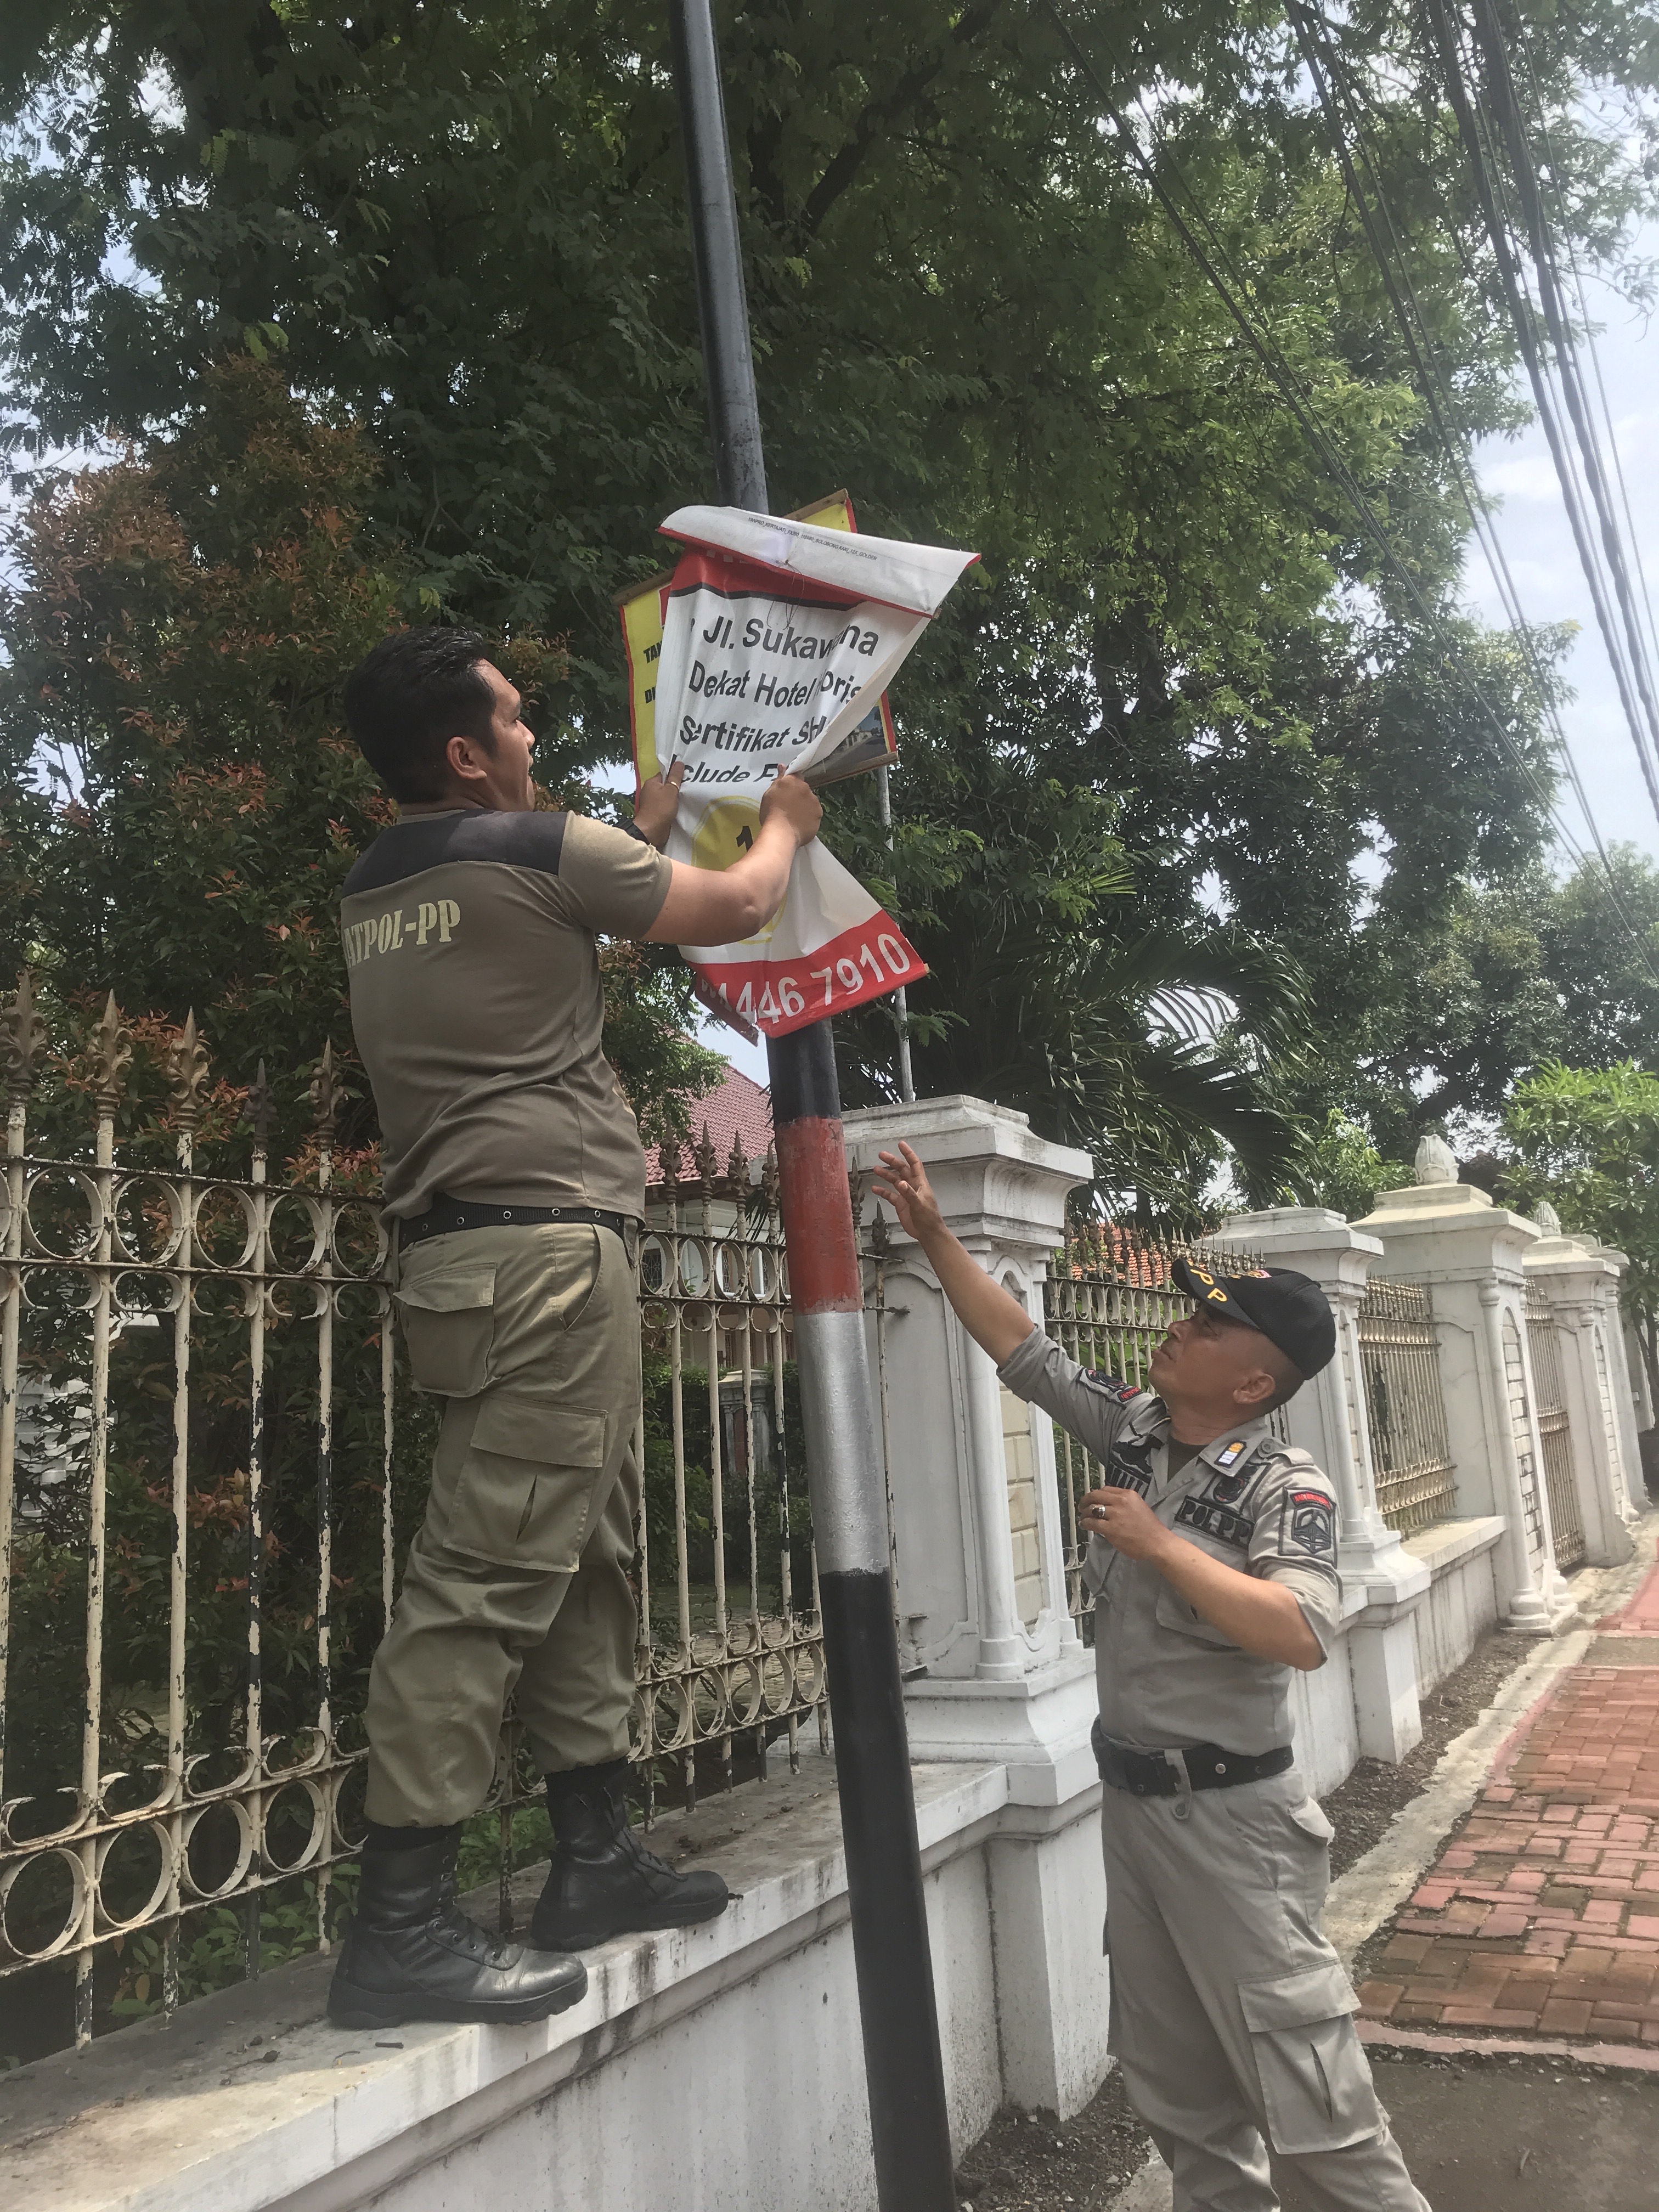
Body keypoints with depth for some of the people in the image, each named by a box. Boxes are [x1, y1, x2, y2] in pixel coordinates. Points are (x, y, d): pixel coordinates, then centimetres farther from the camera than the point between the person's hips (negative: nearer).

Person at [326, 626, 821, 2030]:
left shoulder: (376, 891, 18)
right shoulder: (531, 850, -6)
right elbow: (737, 909, 5)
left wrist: (645, 832, 41)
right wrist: (784, 824, 25)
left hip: (473, 1252, 9)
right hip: (547, 1244, -9)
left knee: (587, 1559, 14)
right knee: (491, 1573, -10)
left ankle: (597, 1860, 22)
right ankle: (400, 1925, -6)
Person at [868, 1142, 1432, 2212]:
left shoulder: (1286, 1489, -16)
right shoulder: (1134, 1428, 2)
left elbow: (1303, 1634, -31)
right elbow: (1023, 1347, 8)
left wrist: (1159, 1543, -26)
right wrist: (933, 1232, 5)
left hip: (1231, 1814, -7)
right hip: (1131, 1799, 7)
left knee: (1305, 2087, 0)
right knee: (1177, 2085, 19)